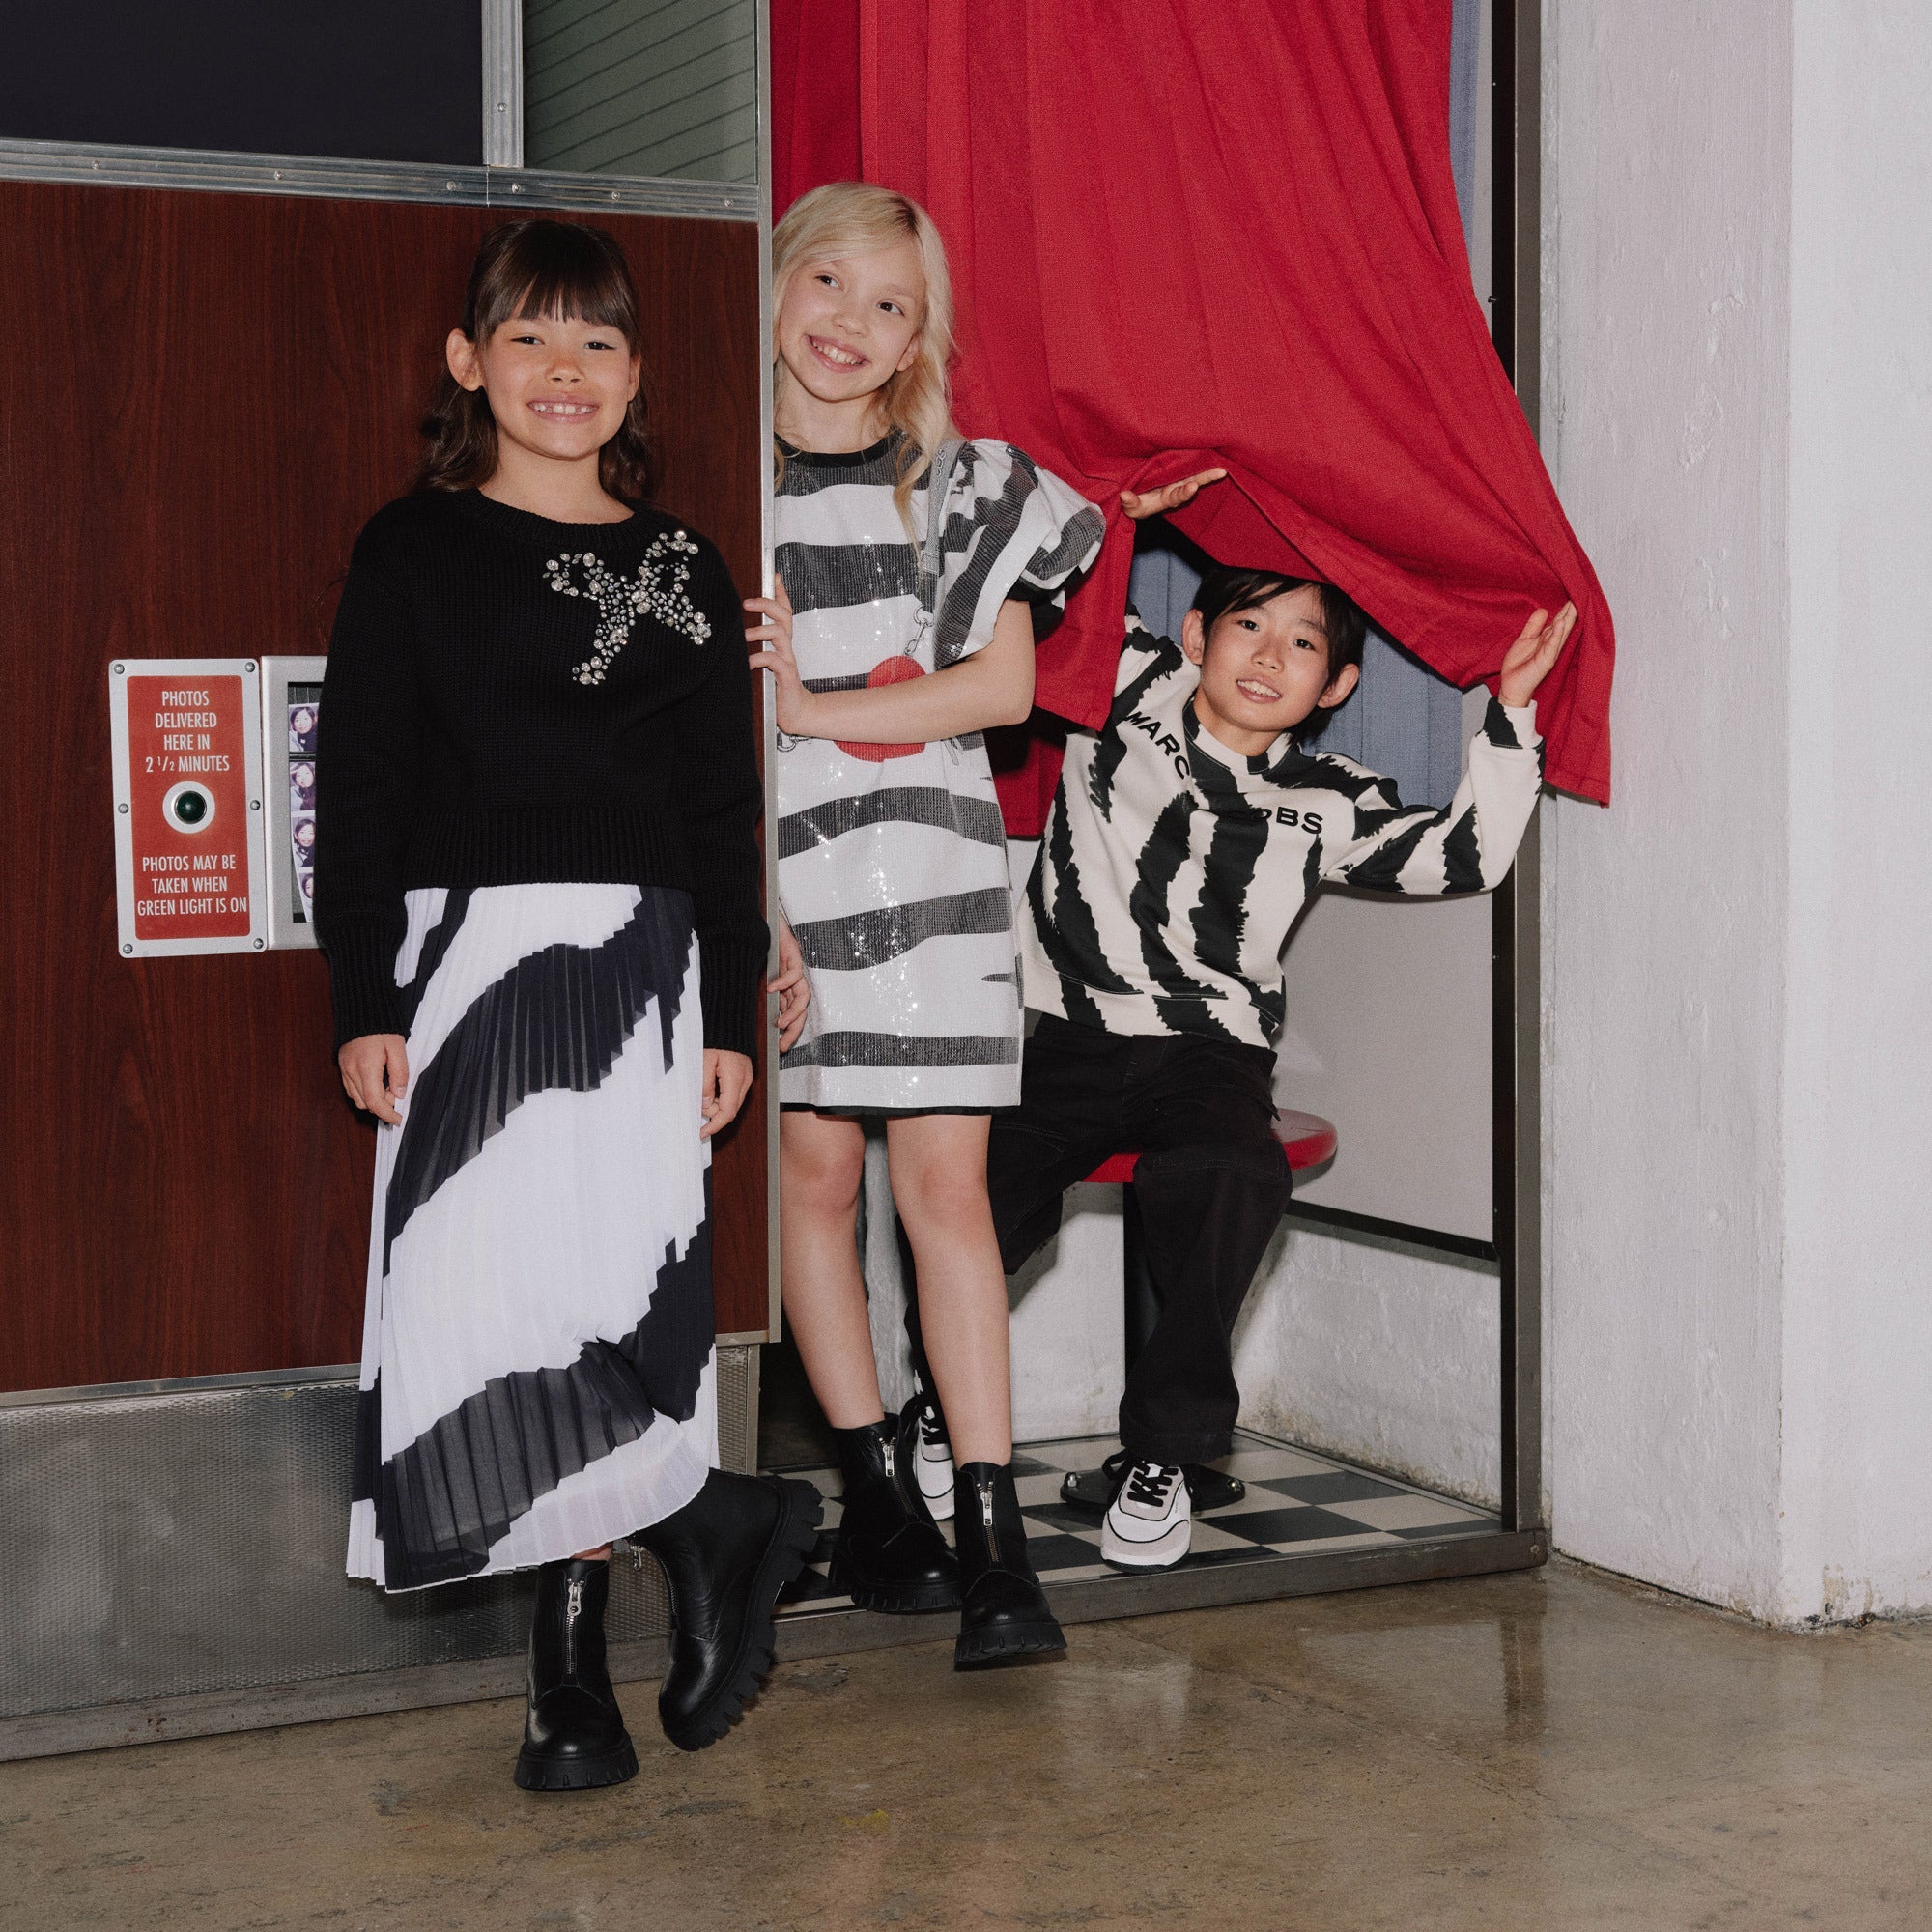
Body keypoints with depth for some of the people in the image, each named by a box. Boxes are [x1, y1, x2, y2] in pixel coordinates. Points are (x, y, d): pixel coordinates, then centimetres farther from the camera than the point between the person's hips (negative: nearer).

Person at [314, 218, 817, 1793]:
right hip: (469, 955, -1)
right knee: (501, 1294, -5)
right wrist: (367, 1004, -5)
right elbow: (360, 788, 3)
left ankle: (576, 1661, 4)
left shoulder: (682, 571, 13)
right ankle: (709, 1529, 11)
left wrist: (731, 1014, 6)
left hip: (642, 965, 1)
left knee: (623, 1292, -9)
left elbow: (725, 809, 13)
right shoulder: (414, 550, 7)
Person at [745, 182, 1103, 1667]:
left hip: (929, 859, 0)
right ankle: (878, 1488, 15)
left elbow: (1003, 684, 0)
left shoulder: (961, 485, 8)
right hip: (776, 859, 0)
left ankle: (995, 1540, -4)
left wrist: (819, 707, -8)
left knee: (946, 1174, -4)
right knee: (815, 1166, 1)